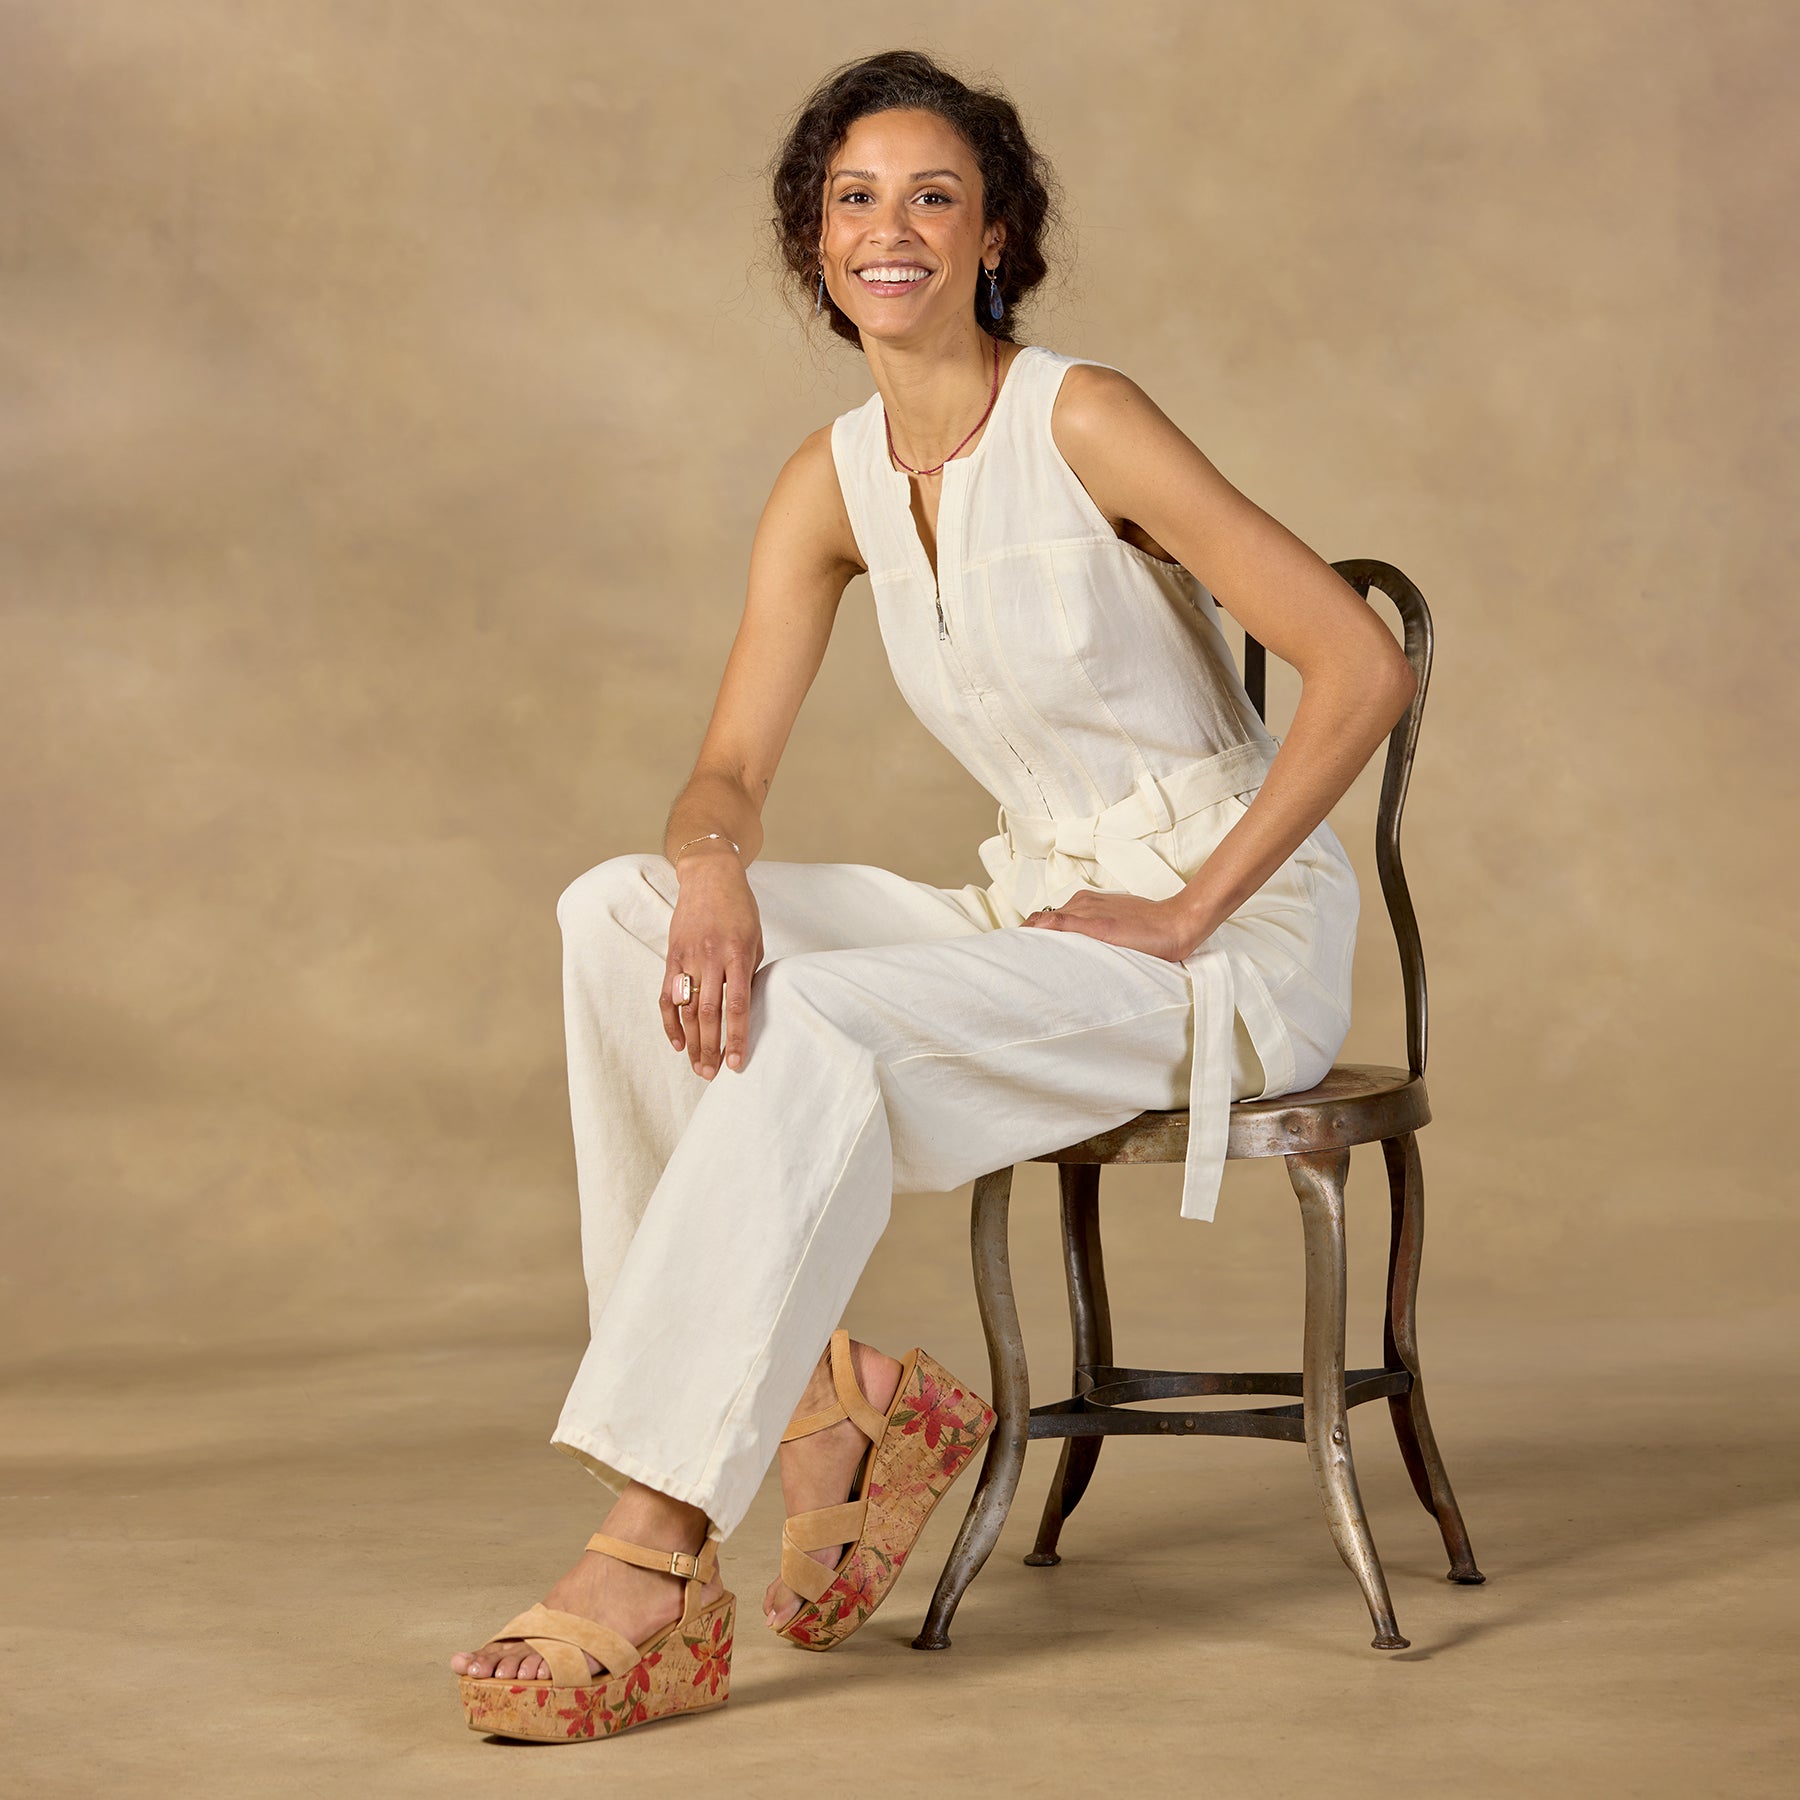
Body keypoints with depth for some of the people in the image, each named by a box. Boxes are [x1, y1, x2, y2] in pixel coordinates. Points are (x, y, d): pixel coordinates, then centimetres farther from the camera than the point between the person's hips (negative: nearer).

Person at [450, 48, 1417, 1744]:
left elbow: (1365, 668, -17)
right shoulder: (833, 481, 5)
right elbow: (729, 771, 0)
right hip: (1033, 913, 6)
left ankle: (652, 1556, -30)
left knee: (824, 1026, -30)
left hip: (1228, 937, -6)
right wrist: (712, 870, -24)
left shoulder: (1080, 419, -14)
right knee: (620, 909, -12)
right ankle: (818, 1398, -14)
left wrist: (1187, 910, -16)